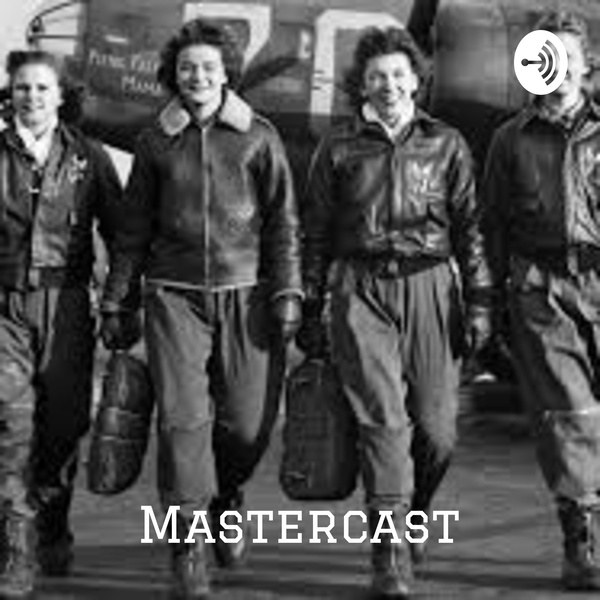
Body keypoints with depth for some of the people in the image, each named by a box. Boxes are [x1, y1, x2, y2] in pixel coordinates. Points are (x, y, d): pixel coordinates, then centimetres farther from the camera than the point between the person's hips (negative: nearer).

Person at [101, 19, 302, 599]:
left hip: (245, 292, 0)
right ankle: (187, 546, 1)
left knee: (248, 422, 0)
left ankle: (225, 498, 32)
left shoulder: (259, 136, 4)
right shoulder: (155, 142, 7)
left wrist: (287, 293, -3)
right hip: (174, 294, 0)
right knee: (182, 417, -8)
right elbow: (133, 230, 12)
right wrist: (117, 302, 11)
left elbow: (282, 221, 5)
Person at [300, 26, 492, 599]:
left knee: (436, 426, 0)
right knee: (383, 419, -11)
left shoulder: (446, 144, 9)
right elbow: (315, 233, 11)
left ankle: (413, 517, 29)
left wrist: (479, 301, 3)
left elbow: (468, 226, 9)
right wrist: (310, 310, 8)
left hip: (429, 286, 1)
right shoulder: (339, 148, 8)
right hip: (361, 290, -1)